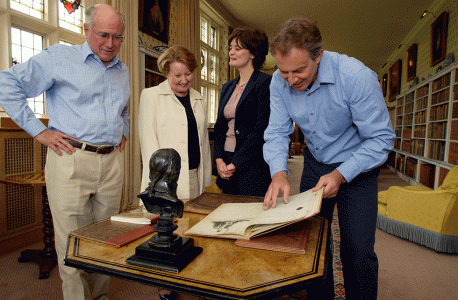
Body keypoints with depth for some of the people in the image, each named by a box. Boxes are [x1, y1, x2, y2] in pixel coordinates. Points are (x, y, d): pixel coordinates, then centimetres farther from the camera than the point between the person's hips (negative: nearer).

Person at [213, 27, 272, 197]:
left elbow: (261, 130, -15)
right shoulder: (227, 88, 15)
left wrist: (234, 164, -14)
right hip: (226, 166, 7)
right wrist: (219, 160, -1)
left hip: (253, 168, -6)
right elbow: (219, 127, 14)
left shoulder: (265, 84, -7)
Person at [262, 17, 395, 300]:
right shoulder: (279, 81, -14)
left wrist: (340, 175, -31)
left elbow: (381, 138, -21)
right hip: (315, 164, 4)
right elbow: (277, 132, -10)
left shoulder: (357, 77, -27)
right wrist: (279, 173, -27)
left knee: (358, 251, -3)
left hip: (357, 167, -4)